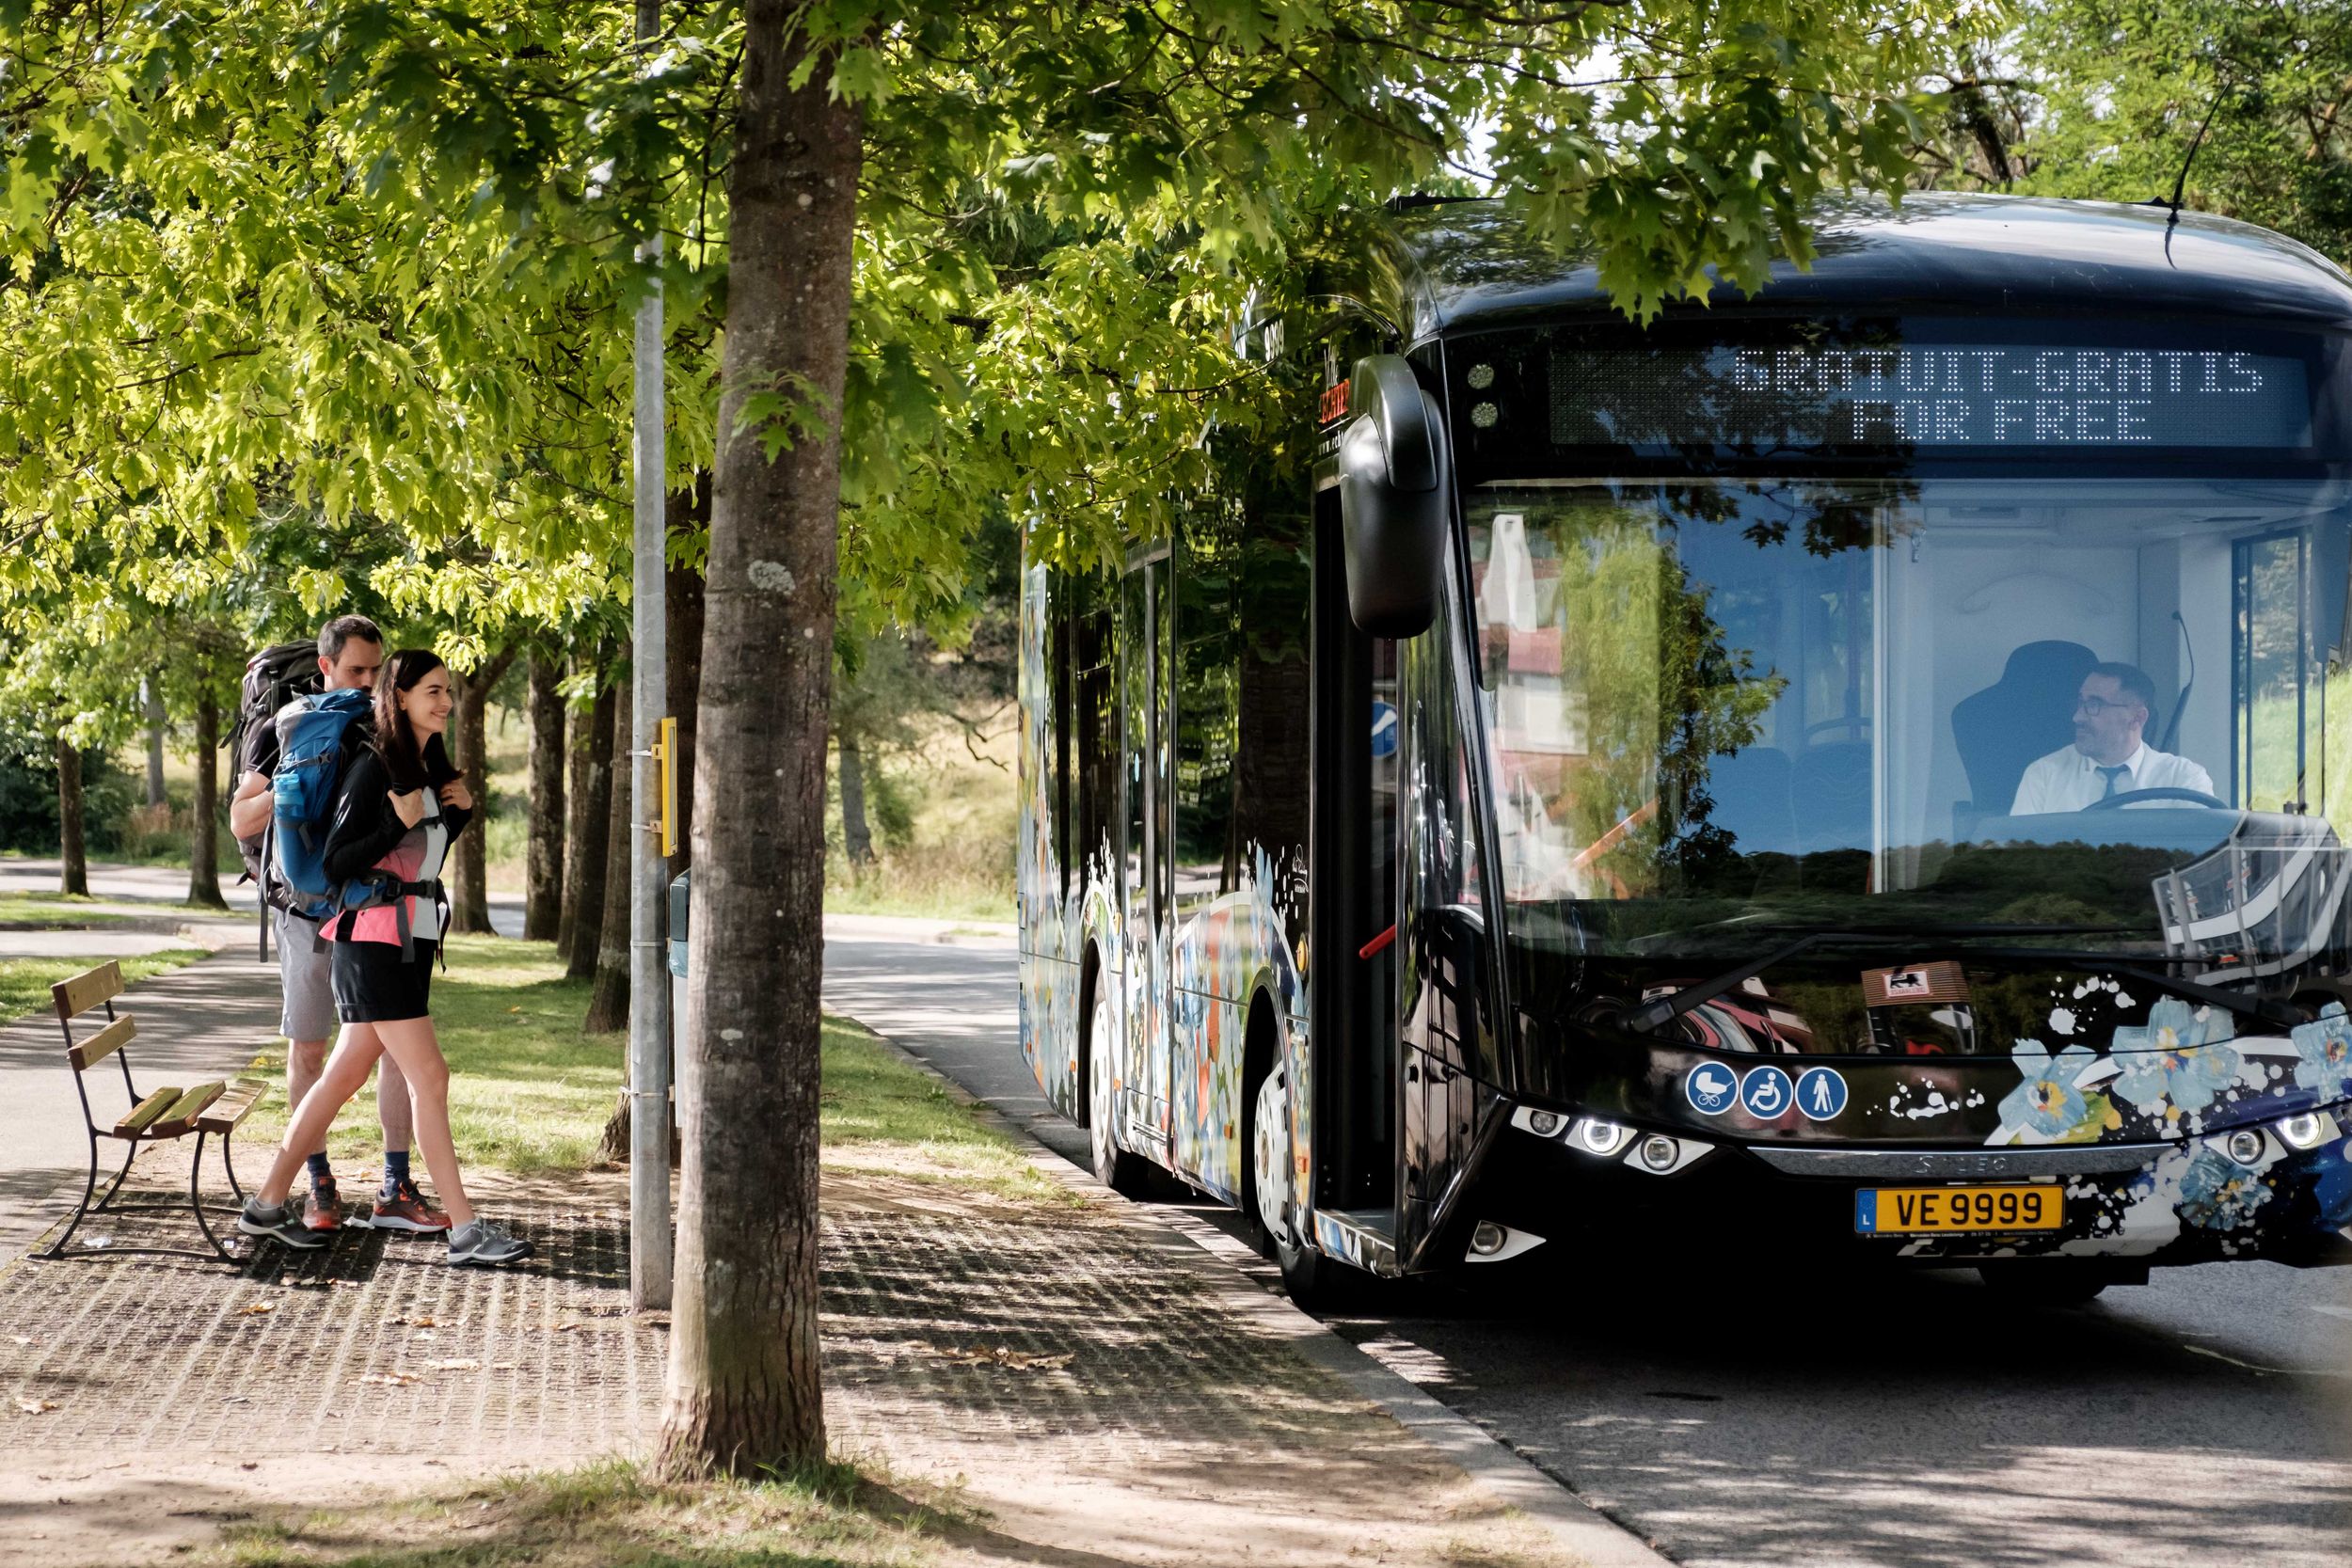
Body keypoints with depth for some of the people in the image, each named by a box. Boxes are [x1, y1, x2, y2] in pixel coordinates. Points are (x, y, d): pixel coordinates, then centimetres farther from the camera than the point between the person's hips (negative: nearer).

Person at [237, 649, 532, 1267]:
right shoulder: (375, 767, -13)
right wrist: (398, 822, -24)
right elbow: (336, 863, -14)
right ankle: (465, 1230, -10)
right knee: (429, 1079, -11)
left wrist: (460, 810, 8)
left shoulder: (431, 764, 14)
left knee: (344, 1075, 12)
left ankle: (269, 1204, 19)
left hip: (412, 942, 9)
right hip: (374, 942, -9)